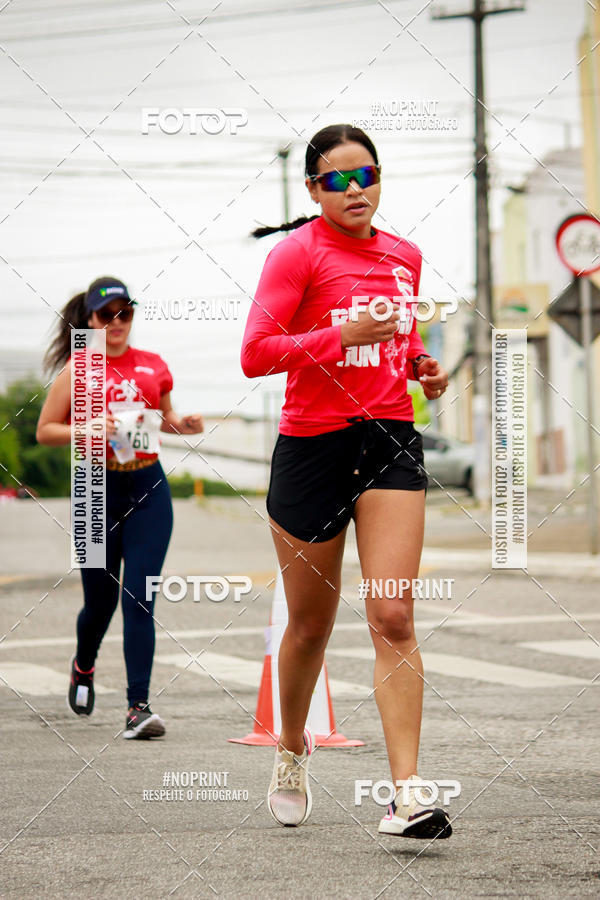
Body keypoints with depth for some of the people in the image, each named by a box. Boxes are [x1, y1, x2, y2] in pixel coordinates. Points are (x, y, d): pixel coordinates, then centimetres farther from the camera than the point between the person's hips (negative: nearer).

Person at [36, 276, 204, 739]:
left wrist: (184, 424, 3)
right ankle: (84, 667, 42)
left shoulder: (154, 366, 8)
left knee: (139, 599, -9)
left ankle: (139, 707, -11)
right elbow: (45, 430, 2)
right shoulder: (77, 370, 0)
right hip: (99, 490, -1)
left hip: (149, 490, 1)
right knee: (100, 600, 8)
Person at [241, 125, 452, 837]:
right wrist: (342, 335, -24)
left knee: (393, 618, -11)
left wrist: (422, 367, 8)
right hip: (312, 448, -3)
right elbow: (255, 354, -14)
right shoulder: (297, 253, -6)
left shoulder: (404, 257, 11)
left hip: (390, 442, 3)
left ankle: (406, 796, -14)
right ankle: (292, 751, 38)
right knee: (311, 626, 10)